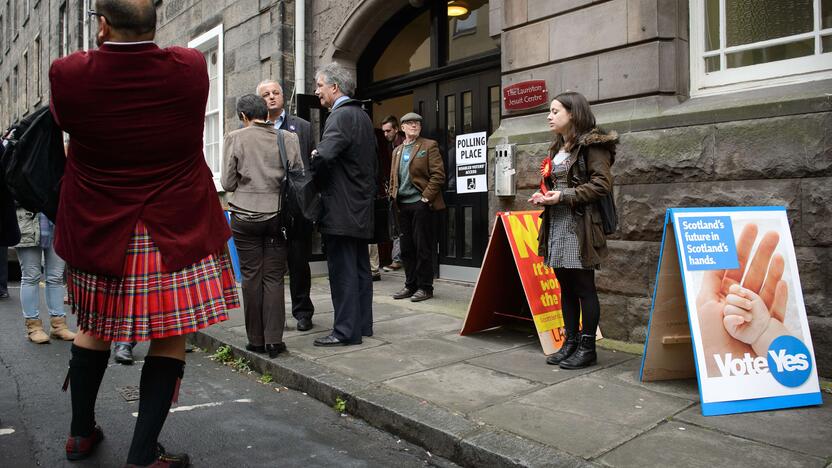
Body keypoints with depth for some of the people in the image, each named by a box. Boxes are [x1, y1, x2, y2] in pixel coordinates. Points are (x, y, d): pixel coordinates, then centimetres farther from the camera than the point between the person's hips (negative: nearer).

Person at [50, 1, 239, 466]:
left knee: (95, 326, 20)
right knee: (170, 336, 6)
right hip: (178, 230, -2)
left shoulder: (69, 72, -10)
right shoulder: (191, 66, -10)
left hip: (98, 230, 2)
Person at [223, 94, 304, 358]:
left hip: (246, 216, -1)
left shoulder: (235, 138, -4)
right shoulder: (289, 138, 0)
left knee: (251, 277, 7)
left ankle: (256, 340, 13)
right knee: (274, 277, 6)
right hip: (278, 216, 1)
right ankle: (274, 341, 6)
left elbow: (228, 183, -3)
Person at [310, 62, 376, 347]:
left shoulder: (340, 116, -14)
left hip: (342, 209, -10)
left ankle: (346, 331, 0)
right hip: (361, 206, 10)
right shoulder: (363, 116, 16)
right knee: (360, 268, 13)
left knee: (342, 271, -5)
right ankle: (363, 325, 21)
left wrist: (317, 182, -10)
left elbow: (324, 156, -27)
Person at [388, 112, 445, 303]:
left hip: (420, 203, -6)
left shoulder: (429, 146, 0)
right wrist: (394, 195, 8)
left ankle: (425, 287, 5)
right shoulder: (397, 151, 18)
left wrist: (426, 197, -12)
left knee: (423, 247, -3)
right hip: (402, 205, 6)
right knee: (406, 247, 9)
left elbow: (438, 174, -7)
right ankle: (410, 285, 18)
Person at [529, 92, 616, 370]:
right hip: (556, 224, 8)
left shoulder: (591, 145, -7)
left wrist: (564, 196, -18)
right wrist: (544, 196, 8)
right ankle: (571, 342, 21)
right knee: (565, 286, 12)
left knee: (584, 287, -1)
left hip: (579, 224, -8)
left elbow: (602, 183, -16)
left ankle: (587, 348, 9)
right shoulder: (557, 148, 19)